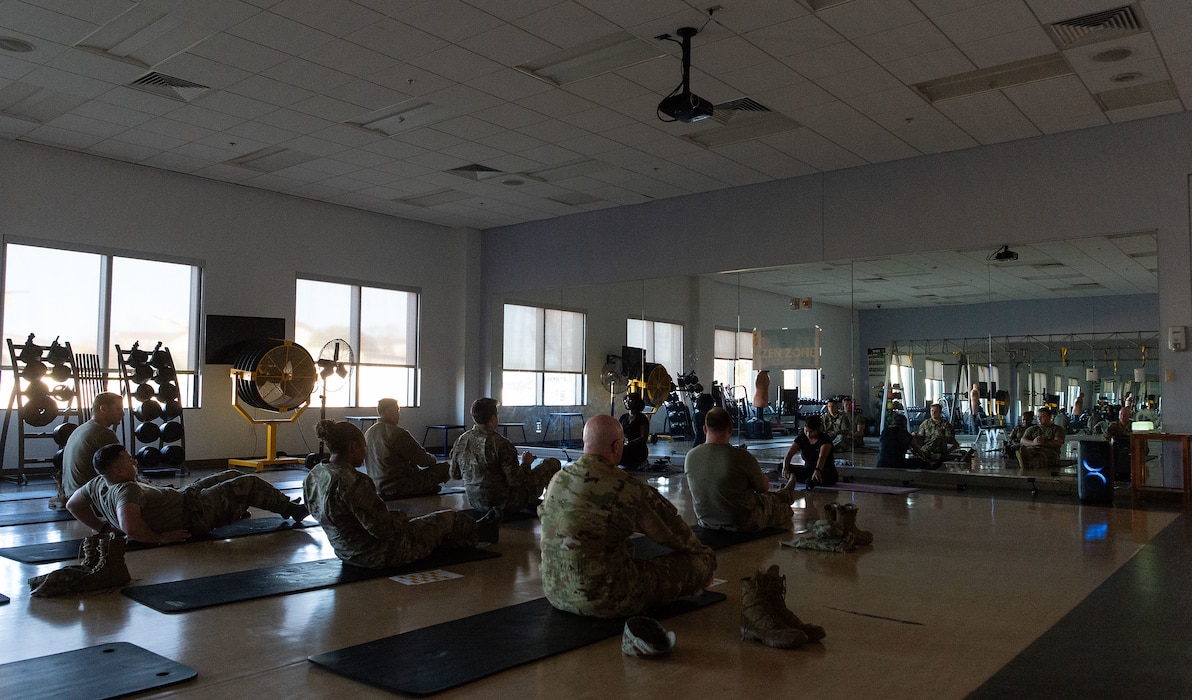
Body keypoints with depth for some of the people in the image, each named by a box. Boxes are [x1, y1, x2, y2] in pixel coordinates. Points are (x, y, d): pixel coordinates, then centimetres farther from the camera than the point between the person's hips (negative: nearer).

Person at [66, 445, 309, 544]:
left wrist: (103, 526, 10)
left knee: (231, 475, 25)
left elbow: (73, 505, 8)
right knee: (249, 483, 6)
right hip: (194, 515, -10)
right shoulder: (127, 491, -35)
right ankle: (290, 509, 28)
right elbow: (129, 527, -50)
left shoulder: (99, 484, -8)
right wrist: (157, 538, -34)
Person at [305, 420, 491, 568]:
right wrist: (401, 516, -7)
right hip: (382, 555, -9)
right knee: (448, 519, 13)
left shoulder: (313, 476, -4)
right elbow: (383, 529, -30)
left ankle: (473, 531, 51)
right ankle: (479, 531, 44)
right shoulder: (352, 482, -32)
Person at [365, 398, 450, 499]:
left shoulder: (368, 433, 7)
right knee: (444, 467, -5)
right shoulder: (397, 433, -20)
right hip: (399, 487, -10)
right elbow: (422, 459, -15)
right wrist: (433, 459, 8)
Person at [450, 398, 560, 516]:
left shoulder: (460, 441, -5)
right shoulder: (500, 443, -25)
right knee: (553, 463, 6)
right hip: (504, 504, -7)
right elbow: (515, 480, -25)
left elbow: (454, 474, 8)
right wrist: (526, 463, -6)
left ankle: (533, 502, 42)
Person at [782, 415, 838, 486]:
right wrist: (785, 468, -35)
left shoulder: (825, 440, -15)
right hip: (808, 469, 5)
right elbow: (789, 454, -14)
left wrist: (818, 470, -55)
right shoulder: (801, 438, -2)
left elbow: (822, 457, -35)